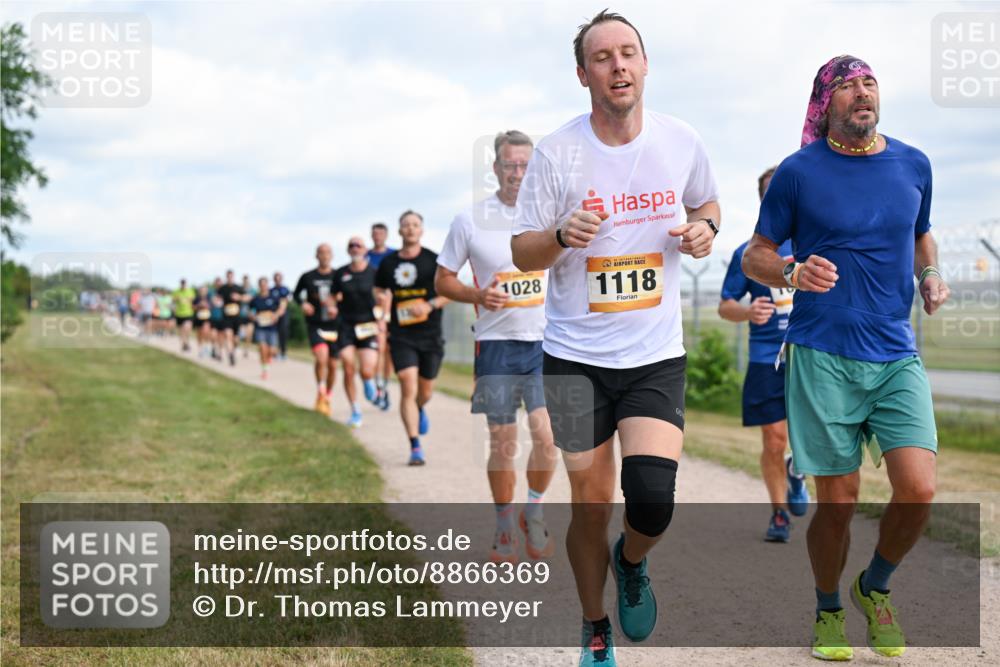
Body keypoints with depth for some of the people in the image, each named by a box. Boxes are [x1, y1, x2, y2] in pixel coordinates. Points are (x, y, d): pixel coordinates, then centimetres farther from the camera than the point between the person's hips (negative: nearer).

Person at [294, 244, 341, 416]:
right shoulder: (307, 277, 1)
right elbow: (296, 294, 15)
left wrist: (336, 308, -12)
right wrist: (303, 303, -5)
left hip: (334, 326, 2)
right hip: (315, 325, -2)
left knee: (332, 364, 7)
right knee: (321, 357, -24)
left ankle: (327, 398, 29)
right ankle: (320, 395, -4)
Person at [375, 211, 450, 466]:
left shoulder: (434, 261, -1)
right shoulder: (388, 263, 5)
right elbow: (382, 294, 17)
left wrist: (430, 305, -15)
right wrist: (383, 314, 0)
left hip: (431, 336, 0)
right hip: (401, 337, 0)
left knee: (425, 391, 12)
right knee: (408, 387, -14)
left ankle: (419, 410, 50)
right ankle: (415, 447, -13)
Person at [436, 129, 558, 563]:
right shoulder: (470, 221, 0)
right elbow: (442, 280, 4)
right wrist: (477, 295, -14)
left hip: (545, 341, 1)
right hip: (496, 344, -1)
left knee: (546, 434, -10)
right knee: (502, 443, 2)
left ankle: (534, 511, 15)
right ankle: (504, 526, 20)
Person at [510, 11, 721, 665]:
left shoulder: (682, 141, -1)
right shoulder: (556, 152, -7)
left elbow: (707, 202, 20)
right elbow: (522, 252, -1)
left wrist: (704, 229, -4)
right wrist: (562, 236, -22)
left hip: (657, 354, 1)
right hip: (576, 356, -1)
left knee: (653, 499, -16)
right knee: (591, 506, 6)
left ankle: (631, 562, 21)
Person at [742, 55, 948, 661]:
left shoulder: (914, 164, 9)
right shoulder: (799, 172, -2)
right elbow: (755, 257, 4)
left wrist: (930, 275, 5)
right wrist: (792, 273, -17)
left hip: (897, 355, 3)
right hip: (823, 355, -3)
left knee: (919, 491, -10)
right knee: (838, 501, 2)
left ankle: (875, 588, 20)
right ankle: (829, 612, 27)